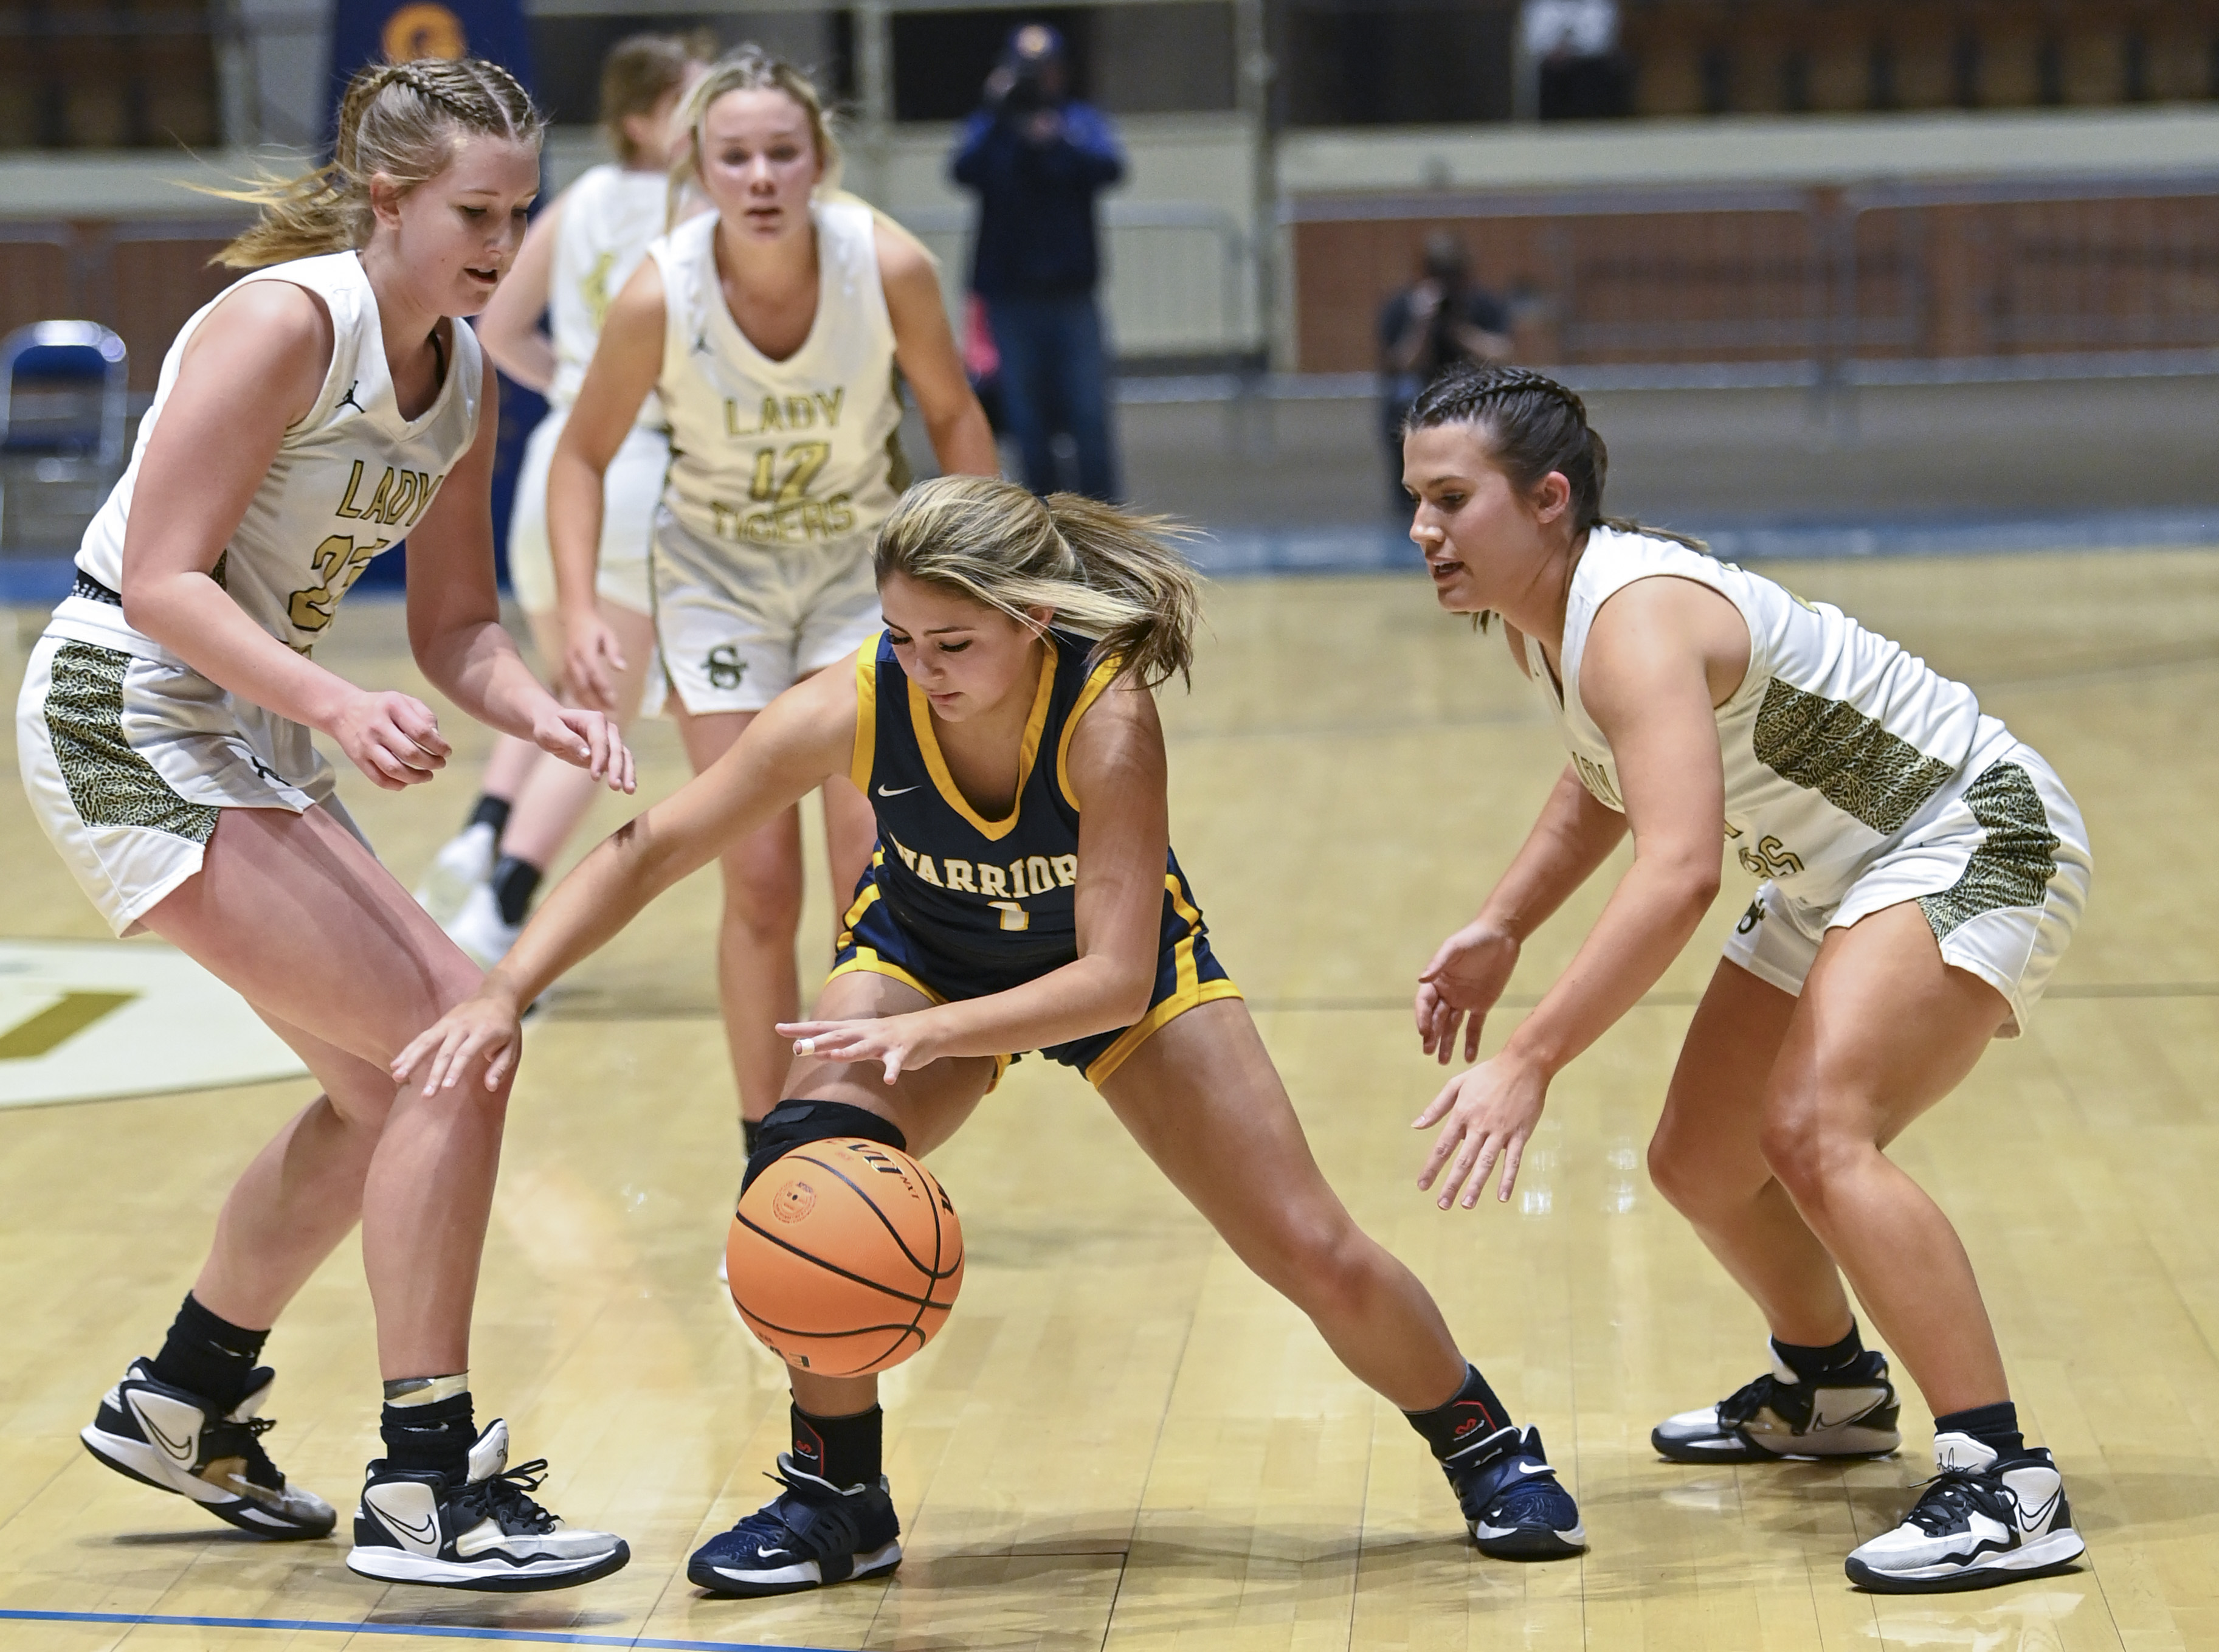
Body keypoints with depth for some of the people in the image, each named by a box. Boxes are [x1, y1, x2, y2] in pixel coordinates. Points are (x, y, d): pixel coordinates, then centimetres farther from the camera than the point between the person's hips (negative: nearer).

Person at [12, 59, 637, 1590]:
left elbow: (455, 623, 10)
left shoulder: (466, 381, 6)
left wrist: (542, 711, -10)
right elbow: (162, 581, -22)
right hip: (131, 724, -9)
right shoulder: (285, 322, -18)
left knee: (384, 1092, 17)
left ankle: (182, 1404, 36)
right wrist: (339, 704, -34)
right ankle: (424, 1490, -11)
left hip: (248, 742, 9)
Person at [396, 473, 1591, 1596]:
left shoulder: (1110, 716, -37)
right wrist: (506, 993, -35)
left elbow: (1114, 979, -38)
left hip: (1115, 970, -1)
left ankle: (1484, 1446, 26)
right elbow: (649, 850, -24)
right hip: (922, 951, 1)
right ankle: (836, 1499, -5)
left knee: (1316, 1254, -5)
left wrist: (928, 1035, -53)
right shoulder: (854, 706, -31)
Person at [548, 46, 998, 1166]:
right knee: (761, 885, -3)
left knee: (872, 865, -10)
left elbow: (952, 412, -4)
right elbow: (583, 453, -10)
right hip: (720, 577, 0)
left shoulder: (890, 267, -23)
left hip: (862, 566, 1)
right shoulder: (660, 295, -25)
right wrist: (579, 608, -23)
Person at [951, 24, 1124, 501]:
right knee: (1027, 416, 4)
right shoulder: (988, 127, 6)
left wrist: (1060, 140, -29)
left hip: (1071, 292, -1)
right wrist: (997, 114, -23)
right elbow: (964, 170, -12)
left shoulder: (1083, 120, 7)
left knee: (1089, 413, -4)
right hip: (1009, 295, 1)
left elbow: (1110, 166, -11)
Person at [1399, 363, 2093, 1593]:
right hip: (1840, 880, 10)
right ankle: (1828, 1391, 44)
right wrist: (1499, 928, 9)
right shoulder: (1536, 620, 0)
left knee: (1814, 1132, -31)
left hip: (1974, 845, -10)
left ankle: (2005, 1488, -28)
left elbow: (1678, 873, -43)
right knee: (1698, 1166, 16)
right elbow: (1607, 782, 22)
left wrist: (1528, 1064, -46)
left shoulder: (1634, 616, -30)